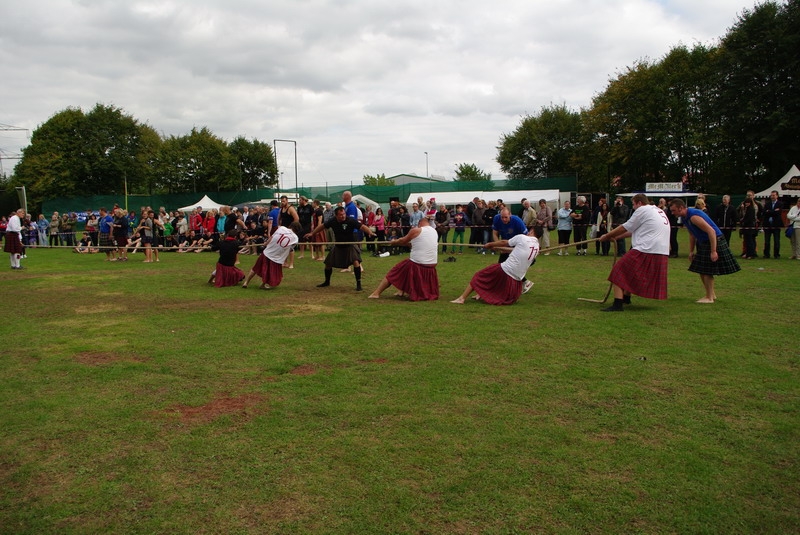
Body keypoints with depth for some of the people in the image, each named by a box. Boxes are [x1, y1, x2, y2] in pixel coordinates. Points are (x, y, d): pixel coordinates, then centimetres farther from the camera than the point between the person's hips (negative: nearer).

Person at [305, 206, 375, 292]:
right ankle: (327, 282, 36)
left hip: (350, 245, -4)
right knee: (328, 264, 11)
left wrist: (370, 232, -51)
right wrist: (312, 233, 10)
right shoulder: (333, 221, -11)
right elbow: (322, 226, 5)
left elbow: (362, 226, -33)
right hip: (338, 246, 4)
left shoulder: (350, 221, -23)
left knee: (356, 261, -26)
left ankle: (358, 284, -15)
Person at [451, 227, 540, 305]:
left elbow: (503, 243, 6)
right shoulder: (537, 247, 10)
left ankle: (462, 298, 8)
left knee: (478, 277, 12)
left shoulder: (522, 238, -6)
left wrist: (490, 244, 22)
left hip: (504, 271, -4)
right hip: (517, 280, 5)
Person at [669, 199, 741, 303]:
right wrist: (691, 251, 16)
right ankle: (712, 294, 25)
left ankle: (709, 298, 5)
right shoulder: (685, 218, 5)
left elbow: (711, 231, -29)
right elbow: (692, 235, 17)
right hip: (703, 243, 10)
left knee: (707, 271, -5)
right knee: (701, 270, 13)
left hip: (714, 241, -10)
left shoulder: (694, 217, -26)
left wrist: (713, 251, -31)